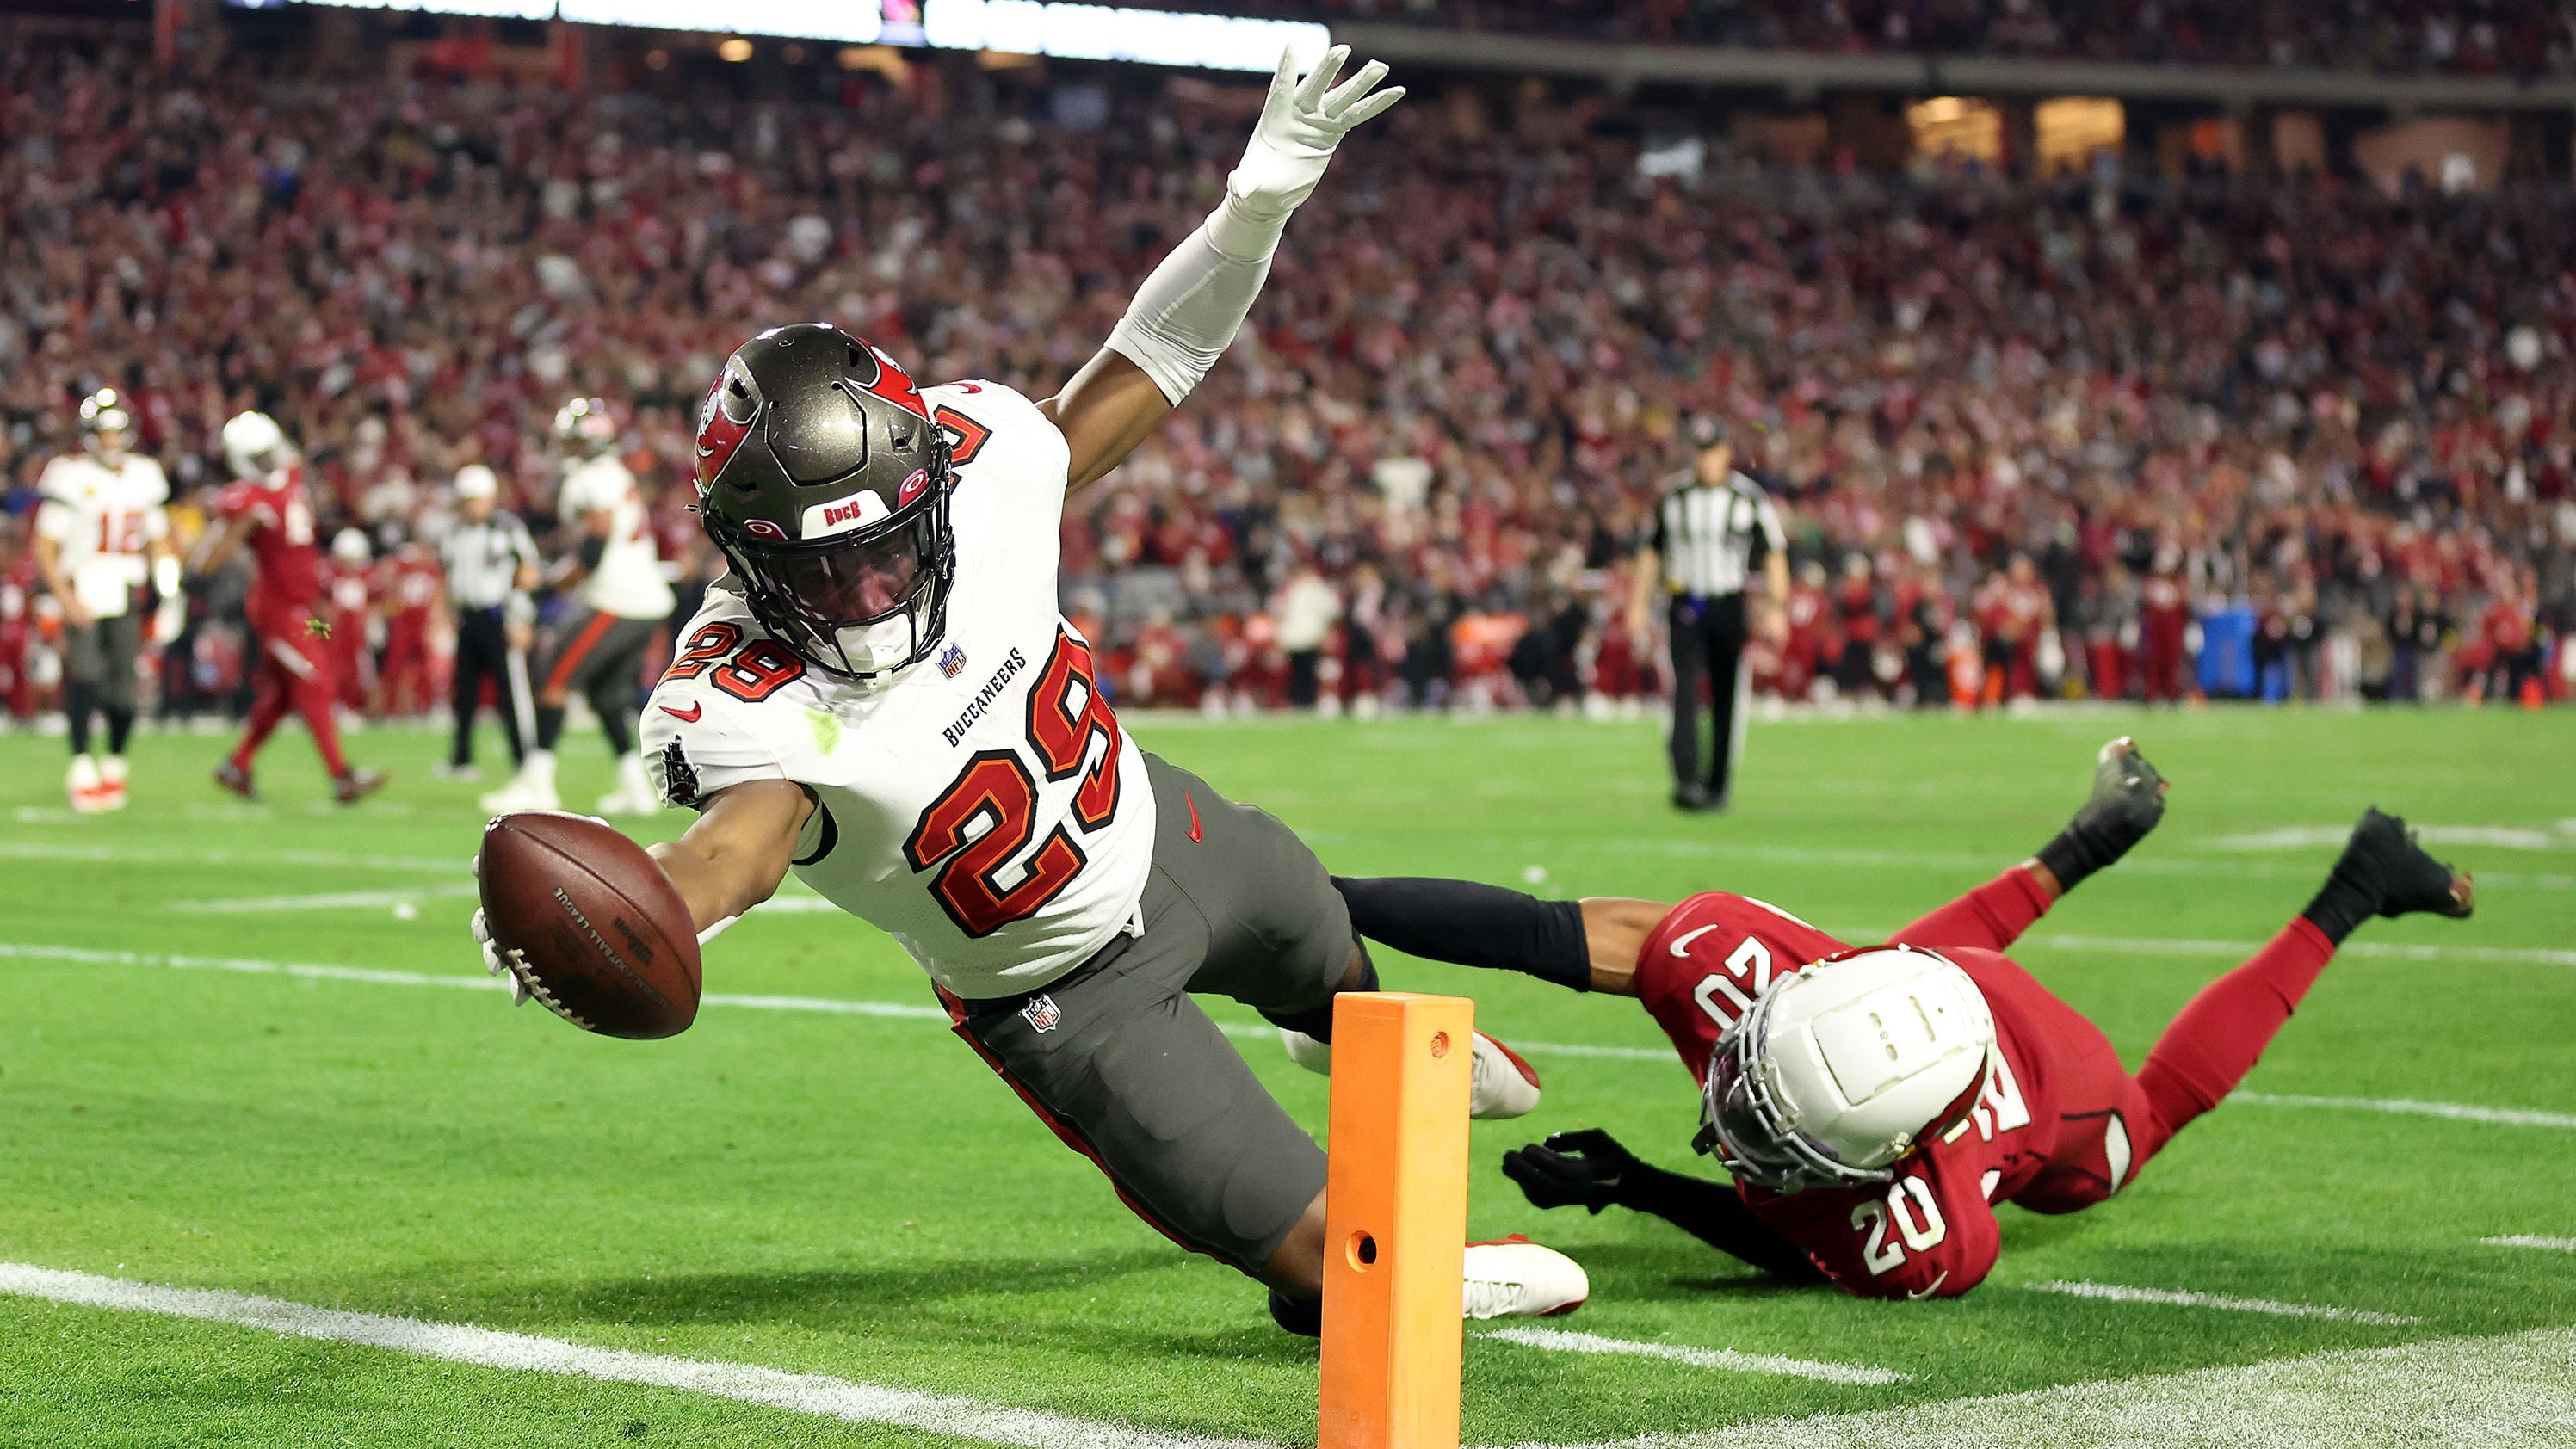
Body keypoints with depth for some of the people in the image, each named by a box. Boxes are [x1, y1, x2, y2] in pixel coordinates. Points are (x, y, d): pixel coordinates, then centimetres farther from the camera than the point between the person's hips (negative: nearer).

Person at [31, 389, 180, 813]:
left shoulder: (143, 476, 7)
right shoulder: (71, 477, -9)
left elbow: (159, 542, 16)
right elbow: (44, 547, -9)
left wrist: (169, 597, 7)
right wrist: (66, 600, -16)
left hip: (125, 597, 4)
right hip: (80, 594, -4)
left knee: (123, 689, 1)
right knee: (84, 678, -13)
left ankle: (114, 765, 16)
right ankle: (82, 769, -7)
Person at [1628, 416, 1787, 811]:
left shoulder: (1749, 497, -1)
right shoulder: (1673, 496, 6)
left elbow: (1774, 555, 2)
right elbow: (1652, 552, 16)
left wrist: (1775, 609, -6)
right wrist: (1639, 604, 11)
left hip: (1730, 608, -1)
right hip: (1685, 609, 1)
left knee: (1728, 700, 3)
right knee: (1685, 692, -14)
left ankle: (1718, 786, 13)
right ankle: (1686, 781, -21)